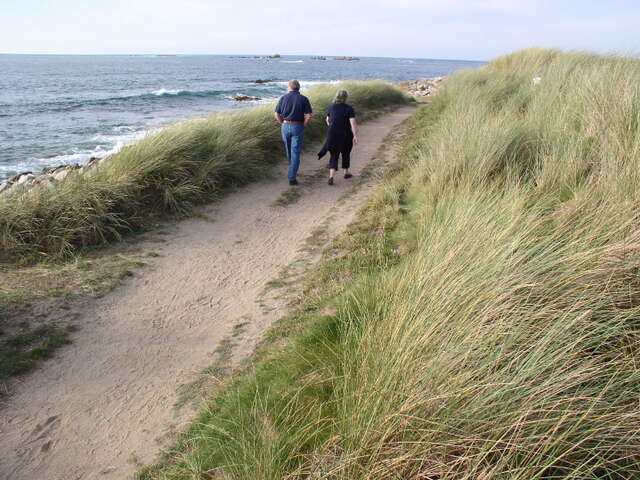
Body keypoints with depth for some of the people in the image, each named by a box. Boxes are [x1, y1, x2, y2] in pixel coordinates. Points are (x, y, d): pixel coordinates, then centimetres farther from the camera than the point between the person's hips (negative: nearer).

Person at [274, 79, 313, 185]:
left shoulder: (283, 98, 1)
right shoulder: (304, 99, -4)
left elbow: (276, 114, 2)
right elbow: (309, 115, -11)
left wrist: (284, 124, 12)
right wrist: (303, 126, 3)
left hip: (286, 127, 3)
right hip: (298, 128, -3)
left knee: (289, 151, 22)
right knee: (295, 153, -2)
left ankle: (293, 171, 38)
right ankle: (292, 178, -8)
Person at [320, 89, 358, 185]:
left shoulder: (331, 106, 0)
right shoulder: (349, 108, -9)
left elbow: (328, 120, 12)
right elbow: (353, 123, -17)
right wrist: (355, 136, -16)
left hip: (333, 135, 2)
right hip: (346, 135, -1)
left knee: (334, 156, 5)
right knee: (346, 153, 22)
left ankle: (331, 177, -14)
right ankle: (346, 173, 35)